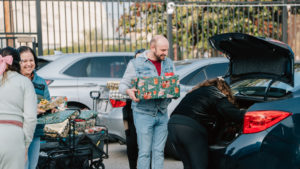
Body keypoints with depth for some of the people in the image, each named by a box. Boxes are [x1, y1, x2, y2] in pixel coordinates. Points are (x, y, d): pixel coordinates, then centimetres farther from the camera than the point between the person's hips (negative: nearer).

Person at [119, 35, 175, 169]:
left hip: (162, 114, 4)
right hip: (143, 114, -4)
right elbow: (123, 85, 1)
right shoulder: (136, 63, -3)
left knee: (159, 151, 7)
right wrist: (128, 91, -22)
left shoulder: (169, 63, 11)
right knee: (145, 152, -5)